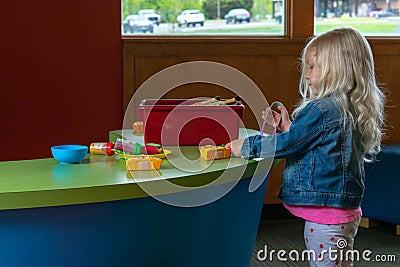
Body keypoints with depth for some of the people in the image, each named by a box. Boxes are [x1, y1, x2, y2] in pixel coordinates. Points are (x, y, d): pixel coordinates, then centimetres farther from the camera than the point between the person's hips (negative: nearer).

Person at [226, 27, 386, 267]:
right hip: (348, 210, 10)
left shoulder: (320, 110, -19)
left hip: (324, 215, -9)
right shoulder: (356, 110, 9)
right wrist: (288, 127, 13)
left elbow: (287, 145, -14)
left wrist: (246, 146, -2)